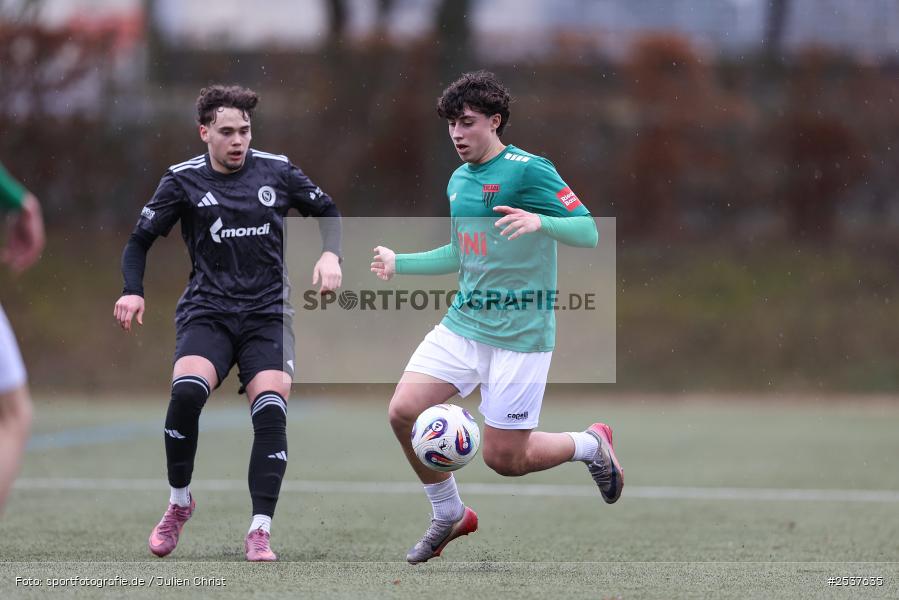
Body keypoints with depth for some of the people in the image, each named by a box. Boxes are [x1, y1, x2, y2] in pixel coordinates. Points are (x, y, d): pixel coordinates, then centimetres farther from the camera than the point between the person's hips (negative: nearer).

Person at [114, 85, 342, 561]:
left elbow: (327, 211, 18)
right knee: (186, 392, -27)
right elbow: (140, 240, 7)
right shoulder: (184, 181, 1)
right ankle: (179, 503, -5)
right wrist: (132, 290, -10)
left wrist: (330, 255, 0)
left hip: (267, 314, 1)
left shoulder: (276, 172, 4)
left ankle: (260, 532, -12)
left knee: (271, 411, -18)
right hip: (207, 312, -1)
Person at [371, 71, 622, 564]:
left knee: (503, 458, -5)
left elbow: (589, 233, -15)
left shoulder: (527, 170, -11)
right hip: (463, 324, 7)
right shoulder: (458, 181, 12)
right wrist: (400, 263, 15)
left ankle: (591, 444, 24)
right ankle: (449, 516, 12)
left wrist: (539, 222, -33)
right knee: (403, 411, -9)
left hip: (519, 333, -7)